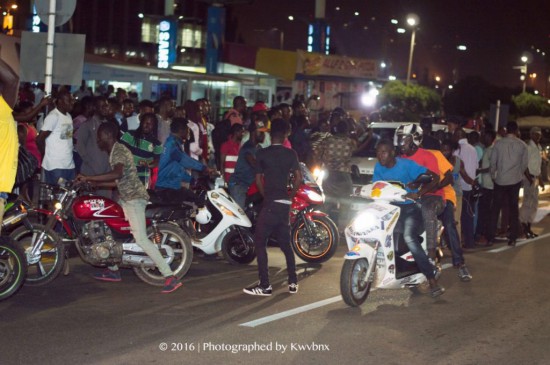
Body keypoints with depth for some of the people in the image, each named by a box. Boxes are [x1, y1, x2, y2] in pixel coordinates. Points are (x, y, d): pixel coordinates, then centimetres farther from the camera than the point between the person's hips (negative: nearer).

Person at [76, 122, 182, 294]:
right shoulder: (115, 151, 19)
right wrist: (94, 183, 21)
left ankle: (170, 277, -19)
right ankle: (113, 270, 33)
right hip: (126, 197, 11)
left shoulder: (118, 150, -12)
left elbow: (117, 173, -31)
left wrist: (88, 178, -28)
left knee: (141, 239, -16)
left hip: (134, 197, -11)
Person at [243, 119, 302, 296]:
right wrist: (291, 196, 9)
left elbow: (258, 179, -1)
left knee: (260, 242, 1)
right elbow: (298, 177, -2)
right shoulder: (291, 154, 5)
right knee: (285, 243, 16)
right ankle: (293, 283, 16)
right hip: (285, 204, 4)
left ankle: (265, 285, -4)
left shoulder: (262, 153, -1)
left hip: (270, 203, -4)